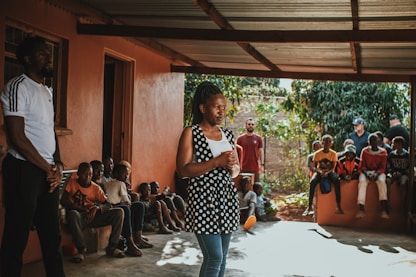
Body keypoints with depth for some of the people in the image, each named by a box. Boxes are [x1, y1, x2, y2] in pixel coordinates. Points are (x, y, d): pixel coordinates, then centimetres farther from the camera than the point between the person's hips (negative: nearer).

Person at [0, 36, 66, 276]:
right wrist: (48, 168, -11)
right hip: (24, 170, -8)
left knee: (53, 235, 13)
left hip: (48, 172, 8)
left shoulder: (48, 92, 16)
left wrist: (58, 165, 2)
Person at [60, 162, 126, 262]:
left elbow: (108, 205, 2)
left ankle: (111, 247, -13)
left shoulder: (96, 188, 8)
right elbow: (63, 200, -8)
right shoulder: (72, 183, 2)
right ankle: (81, 249, -28)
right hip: (79, 216, -3)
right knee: (72, 214, -41)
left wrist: (96, 207, -20)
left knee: (119, 212, -16)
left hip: (94, 216, 3)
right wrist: (80, 208, -20)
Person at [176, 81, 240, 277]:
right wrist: (217, 162, -18)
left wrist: (231, 166, -4)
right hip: (203, 199, -6)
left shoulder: (228, 135, 13)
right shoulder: (191, 133, -4)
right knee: (214, 257, -10)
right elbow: (183, 169, -14)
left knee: (221, 258, 11)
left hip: (227, 198, 6)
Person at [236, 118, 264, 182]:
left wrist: (262, 164, -1)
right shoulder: (240, 138, 4)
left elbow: (261, 152, 7)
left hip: (255, 168, 0)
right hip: (243, 168, 0)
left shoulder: (258, 138, 6)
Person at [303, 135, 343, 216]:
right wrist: (320, 171, -24)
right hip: (319, 171, 0)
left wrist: (327, 172, -27)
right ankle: (309, 207, -32)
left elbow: (333, 167, -7)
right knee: (312, 181, -33)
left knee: (336, 180, -35)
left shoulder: (333, 153, -2)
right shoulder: (317, 153, -3)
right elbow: (313, 167, -3)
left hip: (330, 172, 0)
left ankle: (339, 206, -33)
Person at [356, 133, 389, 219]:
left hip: (378, 172, 0)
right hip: (366, 171, 0)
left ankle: (384, 210, -41)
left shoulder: (383, 152, 2)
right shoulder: (365, 151, 3)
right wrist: (366, 172, -18)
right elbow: (362, 165, 2)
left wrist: (376, 173, -21)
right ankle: (361, 209, -42)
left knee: (382, 181, -34)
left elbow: (382, 167, -1)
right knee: (362, 181, -33)